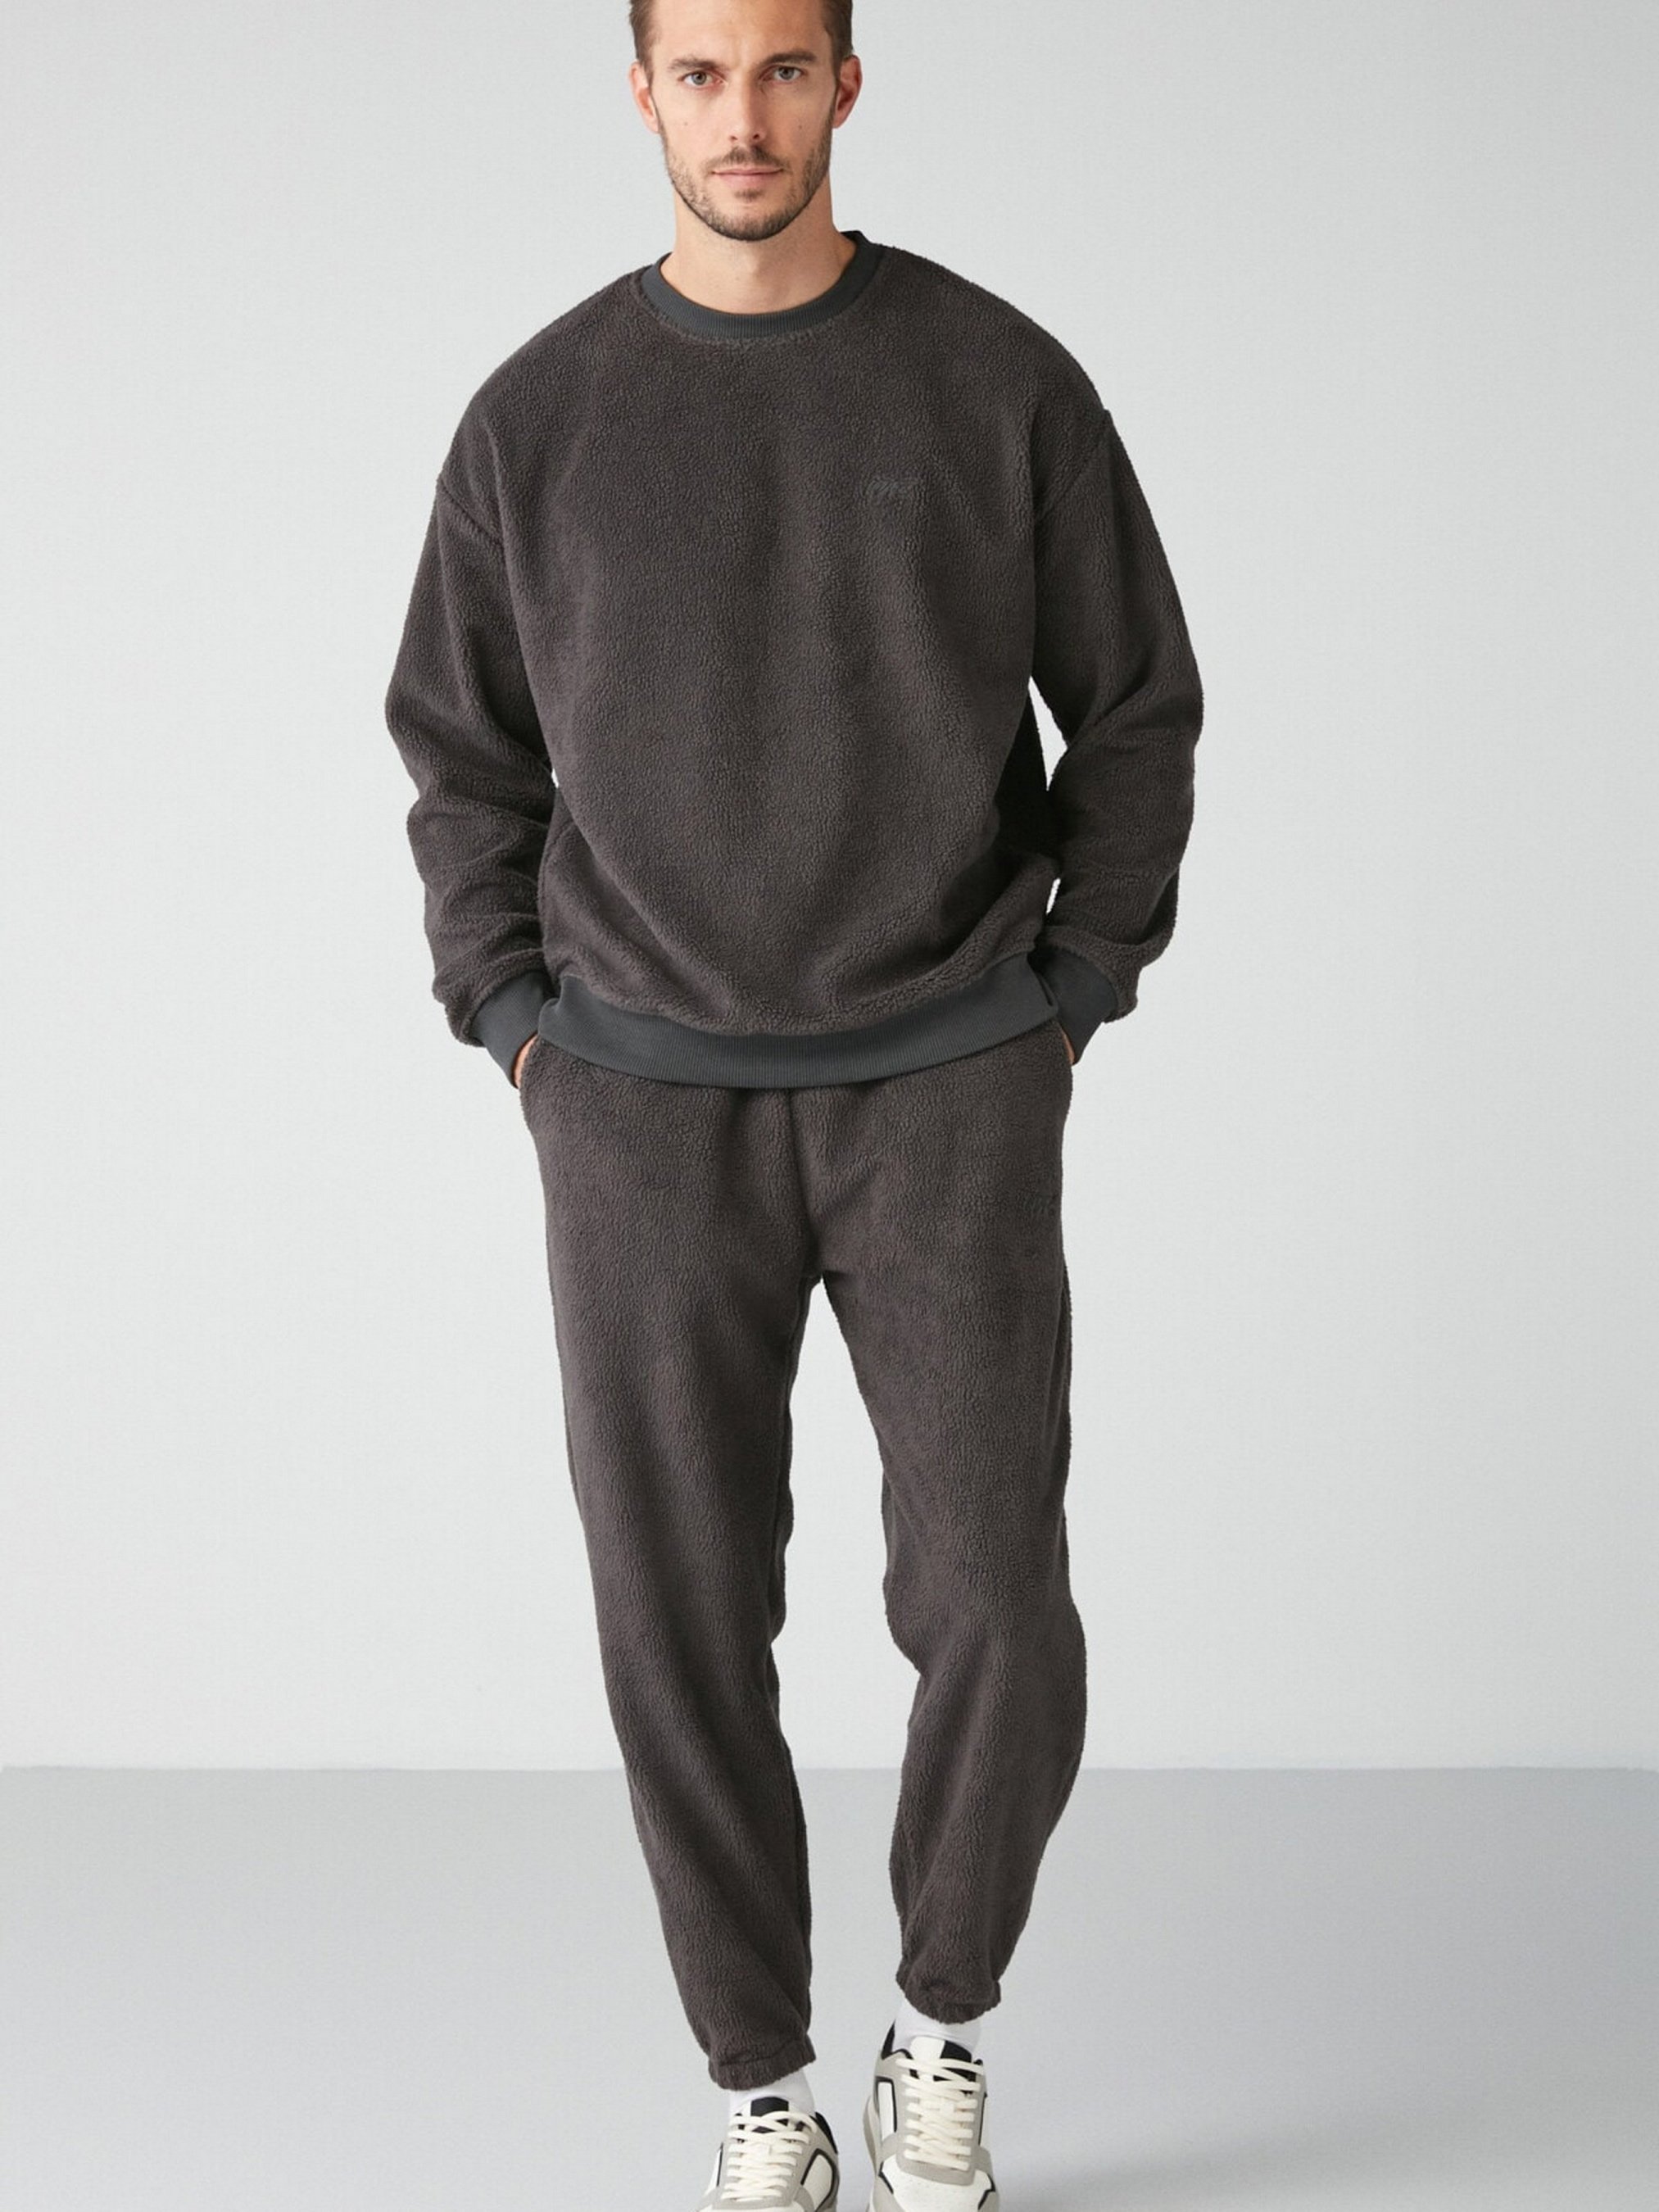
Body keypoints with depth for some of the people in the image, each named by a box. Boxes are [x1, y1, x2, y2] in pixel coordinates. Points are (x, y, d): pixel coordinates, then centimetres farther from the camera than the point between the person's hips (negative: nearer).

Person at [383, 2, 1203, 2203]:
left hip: (945, 1092, -1)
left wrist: (1064, 1016, 0)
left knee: (995, 1623, -6)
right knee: (685, 1629, 0)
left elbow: (1137, 707, 7)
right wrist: (526, 1047, 1)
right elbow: (467, 758, 11)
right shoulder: (538, 415, 1)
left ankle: (943, 2021, 24)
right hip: (651, 1109, 1)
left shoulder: (1002, 378, -2)